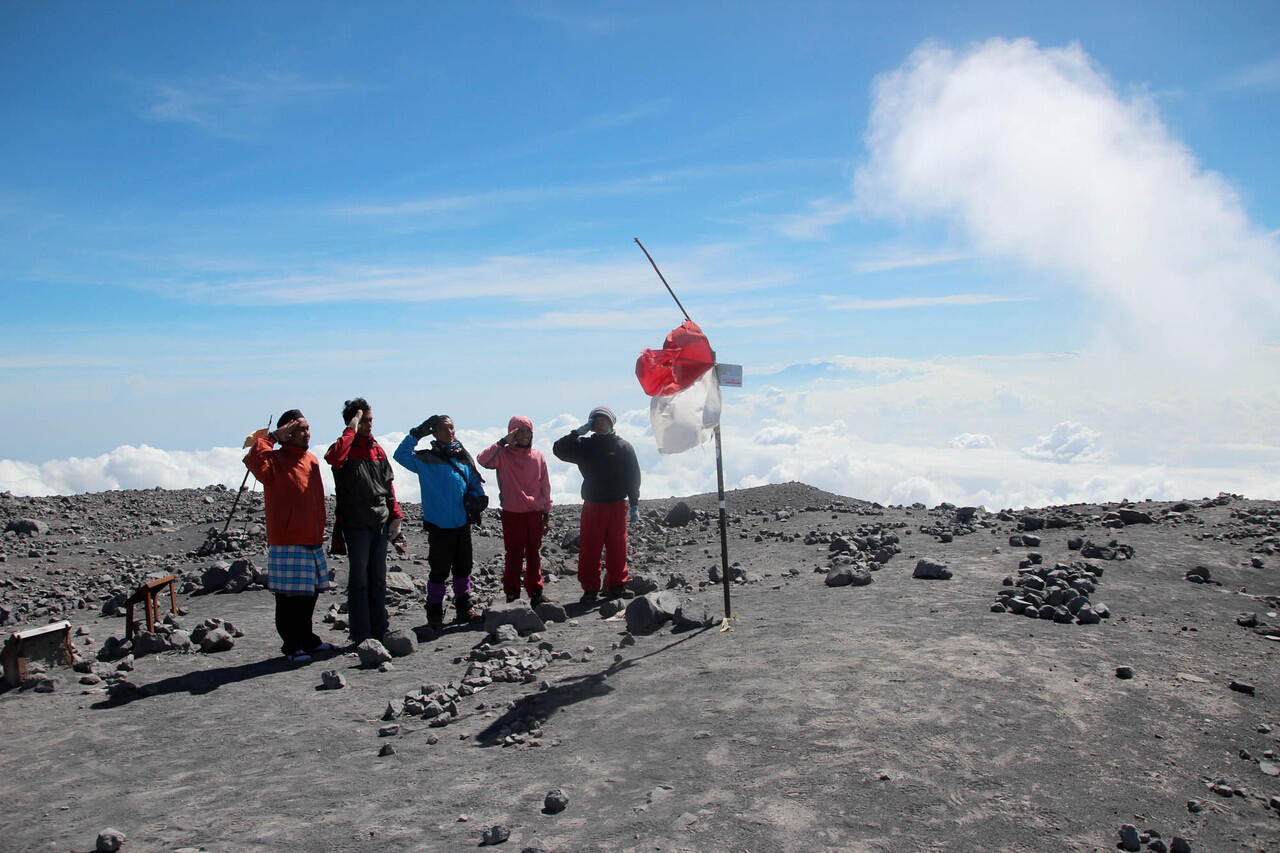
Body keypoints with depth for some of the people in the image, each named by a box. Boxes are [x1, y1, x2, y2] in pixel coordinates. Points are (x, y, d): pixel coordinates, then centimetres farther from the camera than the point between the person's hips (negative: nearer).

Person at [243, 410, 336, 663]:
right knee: (289, 597, -2)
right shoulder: (276, 460, -8)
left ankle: (307, 640, 27)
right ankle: (292, 645, 8)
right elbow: (254, 462, -32)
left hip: (313, 541, 8)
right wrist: (272, 437, -22)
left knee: (309, 595, 15)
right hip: (287, 542, -7)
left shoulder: (312, 461, 14)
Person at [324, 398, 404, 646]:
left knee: (378, 579, 11)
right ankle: (361, 635, 4)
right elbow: (333, 458, -31)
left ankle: (379, 631, 20)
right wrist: (351, 430, -20)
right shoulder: (345, 447, -5)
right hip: (356, 525, -6)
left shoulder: (377, 449, 13)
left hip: (381, 524, 6)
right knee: (359, 580, -2)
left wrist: (395, 516, 10)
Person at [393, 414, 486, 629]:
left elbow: (475, 485, 15)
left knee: (463, 568, 12)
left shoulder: (464, 458, 8)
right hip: (439, 525, -4)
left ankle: (464, 609, 24)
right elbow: (400, 455, -15)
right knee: (439, 571, 0)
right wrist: (416, 434, -18)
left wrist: (476, 500, -4)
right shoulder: (426, 460, -3)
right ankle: (435, 614, 11)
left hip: (462, 524, 4)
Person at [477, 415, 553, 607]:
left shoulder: (538, 456, 5)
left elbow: (545, 486, 10)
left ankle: (535, 592, 21)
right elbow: (482, 459, -24)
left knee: (534, 554, 12)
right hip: (512, 514, -3)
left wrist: (547, 512, 9)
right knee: (514, 555, 3)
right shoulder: (504, 454, -4)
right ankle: (512, 595, 11)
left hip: (535, 512, 3)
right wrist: (503, 442, -22)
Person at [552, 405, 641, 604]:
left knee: (617, 549, 2)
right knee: (589, 550, 0)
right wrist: (578, 432, -3)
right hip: (592, 505, 1)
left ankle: (616, 585, 14)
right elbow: (559, 449, 3)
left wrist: (634, 505, 1)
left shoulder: (623, 447, 4)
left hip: (616, 505, -1)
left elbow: (633, 477, 5)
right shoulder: (585, 446, 9)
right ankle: (590, 589, 7)